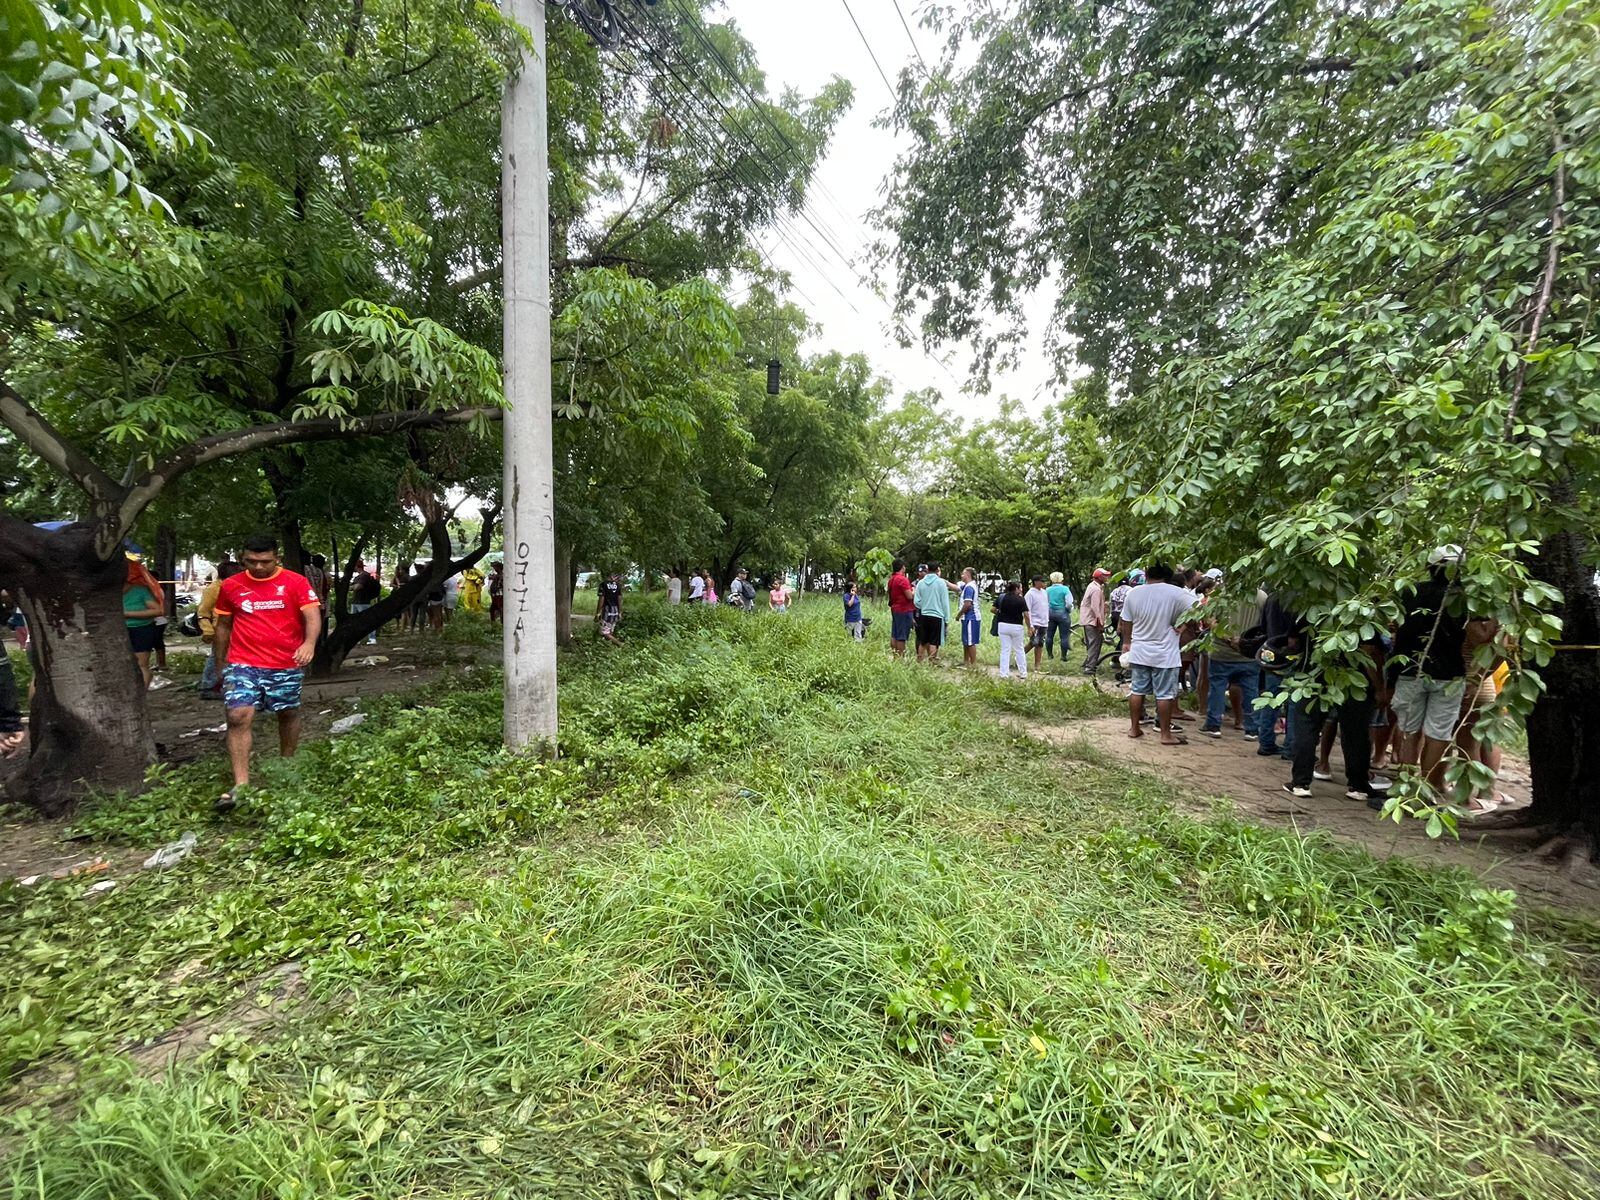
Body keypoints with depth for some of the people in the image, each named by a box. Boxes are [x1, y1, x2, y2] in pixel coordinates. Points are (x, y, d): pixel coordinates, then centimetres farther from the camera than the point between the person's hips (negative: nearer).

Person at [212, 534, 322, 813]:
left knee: (288, 714, 12)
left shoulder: (296, 583, -3)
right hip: (242, 664, 1)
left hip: (287, 665, -1)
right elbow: (223, 626, 16)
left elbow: (312, 615, -12)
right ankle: (241, 784, -10)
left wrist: (309, 643, -32)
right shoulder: (231, 586, 6)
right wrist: (220, 664, 19)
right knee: (239, 716, -12)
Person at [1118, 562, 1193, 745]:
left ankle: (1134, 728, 21)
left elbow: (1125, 624, 8)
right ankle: (1166, 734, 12)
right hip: (1165, 654, -4)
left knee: (1137, 691, 12)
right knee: (1165, 694, 4)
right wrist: (1180, 625, -6)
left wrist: (1127, 643, 22)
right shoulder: (1177, 593, -12)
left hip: (1139, 652, 4)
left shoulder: (1134, 593, -1)